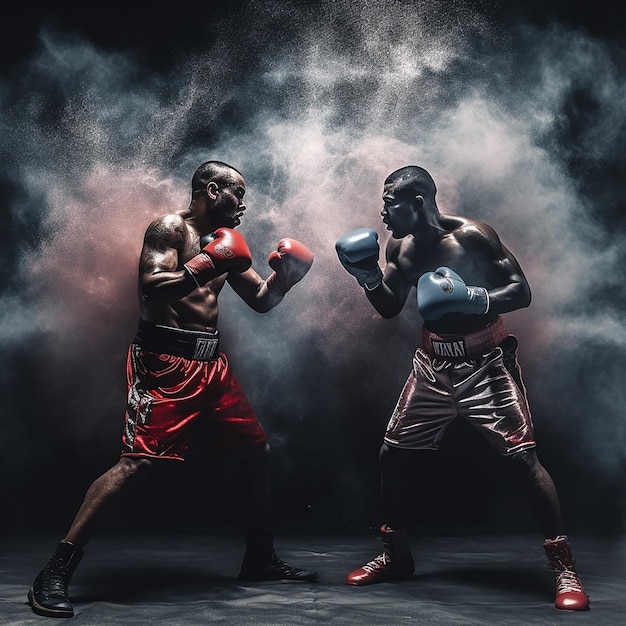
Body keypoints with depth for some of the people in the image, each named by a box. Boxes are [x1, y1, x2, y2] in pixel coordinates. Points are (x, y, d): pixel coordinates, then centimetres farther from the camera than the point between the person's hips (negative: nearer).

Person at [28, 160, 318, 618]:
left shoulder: (225, 241, 18)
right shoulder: (170, 228, -5)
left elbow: (262, 301, 20)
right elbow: (150, 285, -21)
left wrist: (283, 275, 3)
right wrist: (202, 269, -26)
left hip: (211, 362, 8)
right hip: (164, 361, -8)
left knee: (255, 452, 10)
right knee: (137, 462, -18)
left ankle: (261, 559, 25)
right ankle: (56, 572, -10)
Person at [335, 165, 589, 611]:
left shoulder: (472, 235, -15)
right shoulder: (400, 248, 2)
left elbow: (521, 292, -13)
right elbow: (390, 308, 12)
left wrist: (474, 298, -30)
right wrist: (368, 276, -6)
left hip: (485, 362, -6)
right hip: (433, 364, 6)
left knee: (523, 456, -13)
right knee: (393, 453, 6)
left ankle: (564, 568, -1)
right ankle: (396, 556, 23)